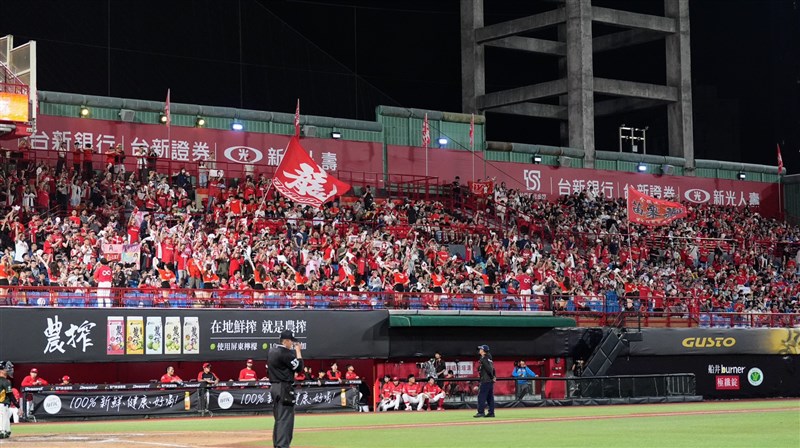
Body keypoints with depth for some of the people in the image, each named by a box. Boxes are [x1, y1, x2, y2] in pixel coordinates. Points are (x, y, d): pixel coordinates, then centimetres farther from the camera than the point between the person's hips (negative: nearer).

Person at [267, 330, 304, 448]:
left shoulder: (271, 351, 12)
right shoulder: (285, 353, -16)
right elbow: (299, 367, -12)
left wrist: (294, 350, 13)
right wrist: (298, 350, -4)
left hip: (274, 387, 10)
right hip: (285, 388, -10)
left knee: (279, 418, 16)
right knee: (285, 418, -10)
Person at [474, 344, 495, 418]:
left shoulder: (483, 359, -12)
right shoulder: (489, 358, 17)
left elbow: (489, 368, -19)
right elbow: (492, 368, 15)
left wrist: (492, 377, -13)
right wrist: (494, 376, 8)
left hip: (485, 381, -10)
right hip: (490, 381, 10)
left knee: (481, 396, -8)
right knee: (490, 397, 11)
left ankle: (481, 412, -12)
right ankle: (491, 412, 12)